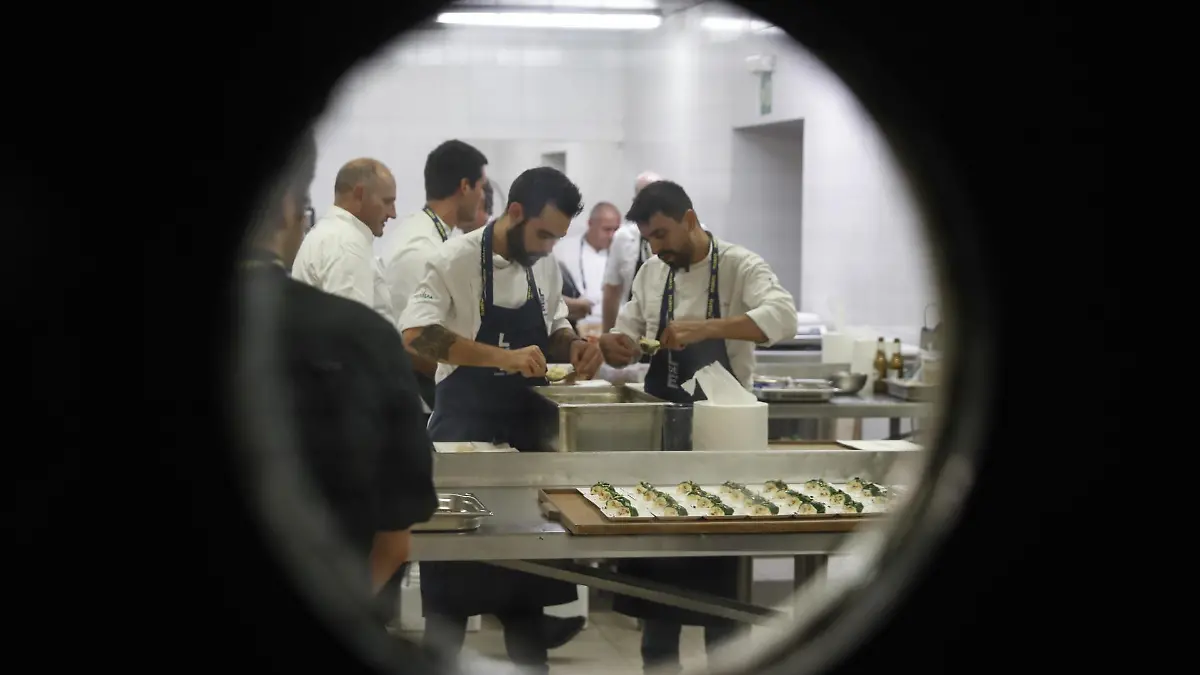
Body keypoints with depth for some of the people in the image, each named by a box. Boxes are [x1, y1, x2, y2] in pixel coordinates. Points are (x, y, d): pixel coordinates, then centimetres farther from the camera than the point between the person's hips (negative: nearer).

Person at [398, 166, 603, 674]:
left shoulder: (545, 267, 4)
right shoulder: (456, 259, -16)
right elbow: (416, 334, -28)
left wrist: (574, 346, -7)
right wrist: (502, 357, -37)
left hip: (526, 427, 6)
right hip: (466, 428, -6)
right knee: (454, 572, 3)